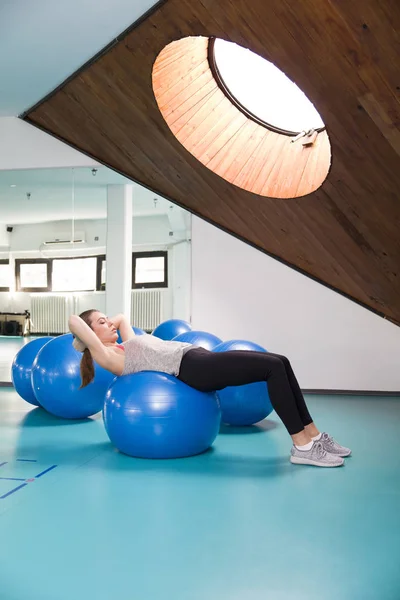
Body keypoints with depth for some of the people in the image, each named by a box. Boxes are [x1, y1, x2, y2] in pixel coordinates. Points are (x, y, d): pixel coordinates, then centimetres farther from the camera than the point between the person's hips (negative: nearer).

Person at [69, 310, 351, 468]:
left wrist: (111, 322, 30)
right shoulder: (108, 357, 0)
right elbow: (74, 320, -7)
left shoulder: (127, 344, 25)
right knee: (274, 367, -20)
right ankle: (302, 446, -16)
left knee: (280, 363, -2)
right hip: (192, 368, -9)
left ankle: (313, 434, 3)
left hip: (199, 357, 9)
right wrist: (83, 344, 9)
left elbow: (122, 316, 43)